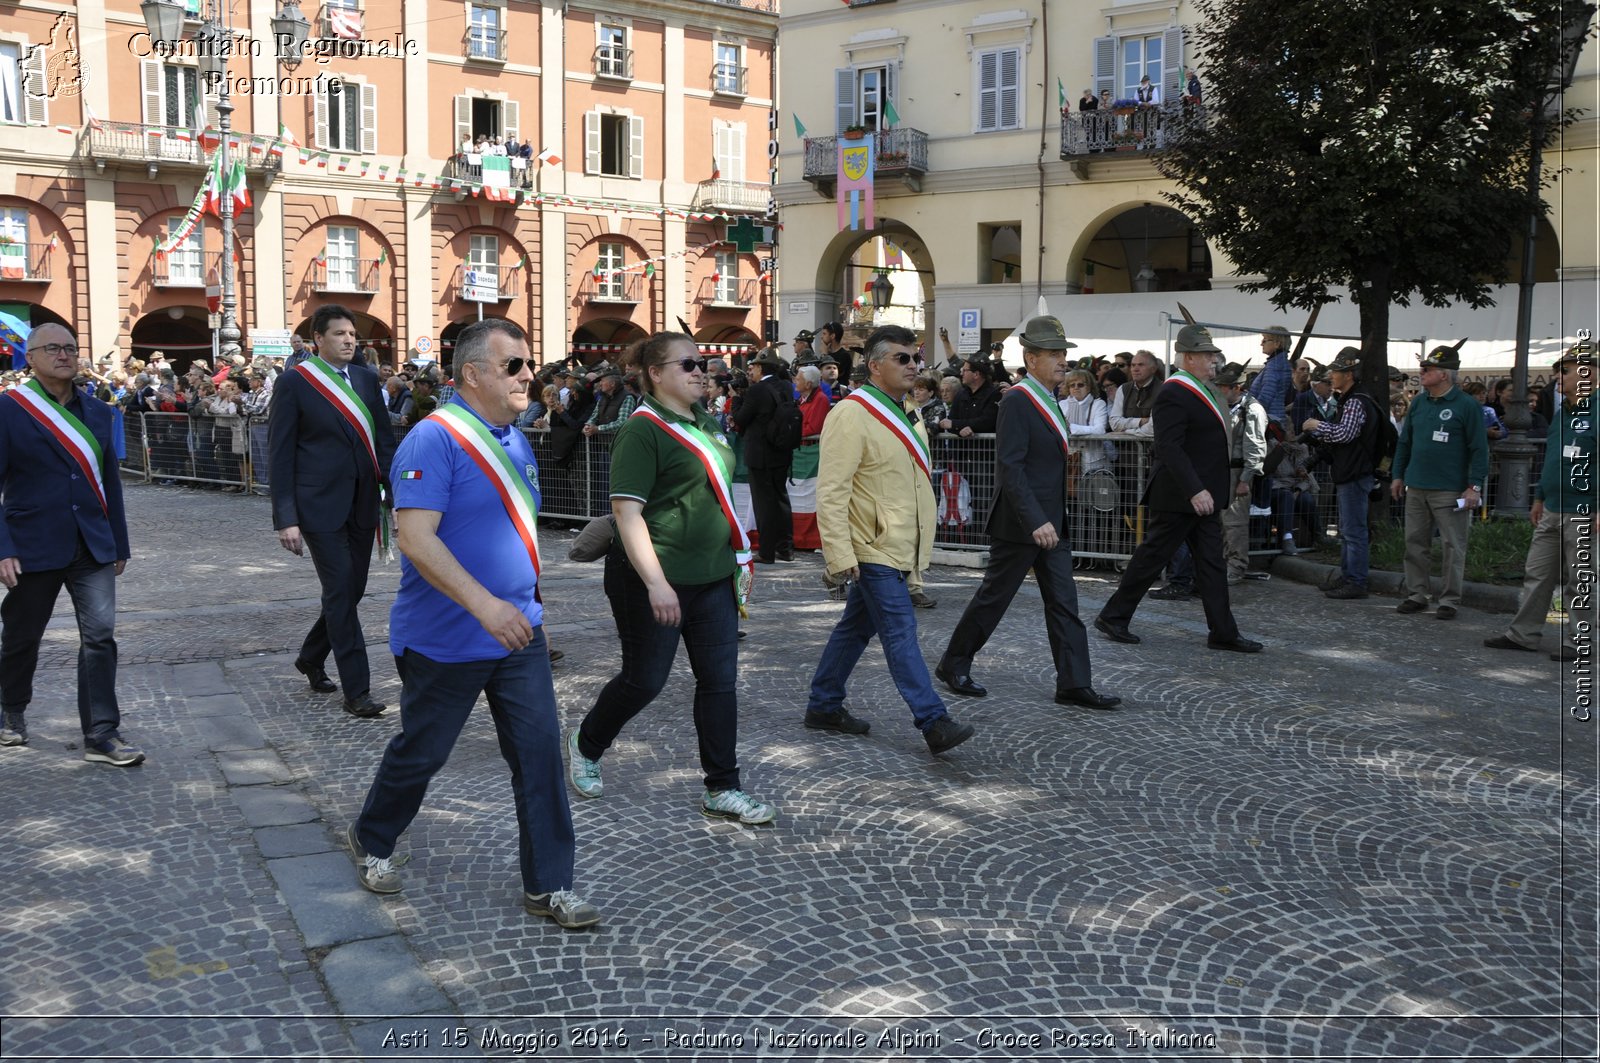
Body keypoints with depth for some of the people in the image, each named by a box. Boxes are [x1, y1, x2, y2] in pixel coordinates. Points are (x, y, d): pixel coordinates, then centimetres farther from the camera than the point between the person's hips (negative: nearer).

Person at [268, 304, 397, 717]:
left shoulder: (366, 379, 9)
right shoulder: (295, 383, -5)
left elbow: (384, 441, 11)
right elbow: (280, 454, -5)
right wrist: (286, 518, -10)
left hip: (361, 505, 5)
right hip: (321, 506, -5)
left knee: (352, 590, 11)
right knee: (340, 592, -7)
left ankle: (311, 658, 35)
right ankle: (356, 690, 0)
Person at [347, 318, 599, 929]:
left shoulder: (514, 440, 9)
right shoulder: (435, 439, -17)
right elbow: (415, 539, -27)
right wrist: (484, 604, -35)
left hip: (518, 631, 6)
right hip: (447, 641, -6)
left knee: (540, 751, 1)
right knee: (422, 752, 10)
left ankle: (548, 886, 10)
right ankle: (371, 841, 38)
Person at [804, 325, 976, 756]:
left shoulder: (900, 413, 14)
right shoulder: (851, 416, -16)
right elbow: (831, 491, -19)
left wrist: (917, 544, 22)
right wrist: (841, 553, -22)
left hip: (894, 547, 9)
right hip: (872, 550, -9)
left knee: (856, 628, 15)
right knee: (900, 633, -8)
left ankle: (823, 706, 26)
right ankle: (934, 722, -6)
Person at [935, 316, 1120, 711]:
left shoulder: (1049, 401, 13)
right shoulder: (1016, 402, -16)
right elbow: (1009, 468, -23)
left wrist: (1052, 519, 19)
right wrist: (1035, 521, -28)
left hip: (1051, 522, 9)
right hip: (1020, 525, -9)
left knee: (1064, 603, 5)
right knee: (994, 597, 4)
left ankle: (1074, 684, 8)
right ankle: (953, 665, 20)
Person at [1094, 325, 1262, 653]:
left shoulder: (1200, 389, 14)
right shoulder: (1173, 394, -18)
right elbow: (1169, 448, -25)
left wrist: (1203, 489, 20)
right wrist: (1194, 490, -31)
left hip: (1201, 494, 10)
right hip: (1178, 497, -10)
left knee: (1211, 563, 9)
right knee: (1152, 556, 0)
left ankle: (1223, 633, 12)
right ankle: (1113, 617, 14)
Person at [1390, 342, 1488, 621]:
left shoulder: (1467, 405, -7)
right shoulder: (1418, 403, 10)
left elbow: (1479, 448, -8)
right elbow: (1404, 441, 18)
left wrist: (1474, 486, -13)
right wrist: (1398, 476, 13)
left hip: (1451, 492, -6)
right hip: (1416, 488, 6)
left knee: (1453, 546, 1)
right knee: (1415, 543, 9)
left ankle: (1449, 600, 7)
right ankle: (1417, 595, 18)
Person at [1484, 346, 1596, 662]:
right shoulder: (1562, 415, 14)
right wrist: (1539, 498, 24)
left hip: (1582, 515, -8)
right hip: (1551, 513, 8)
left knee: (1578, 582, 2)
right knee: (1536, 575, 10)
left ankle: (1577, 642, 12)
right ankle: (1524, 634, 16)